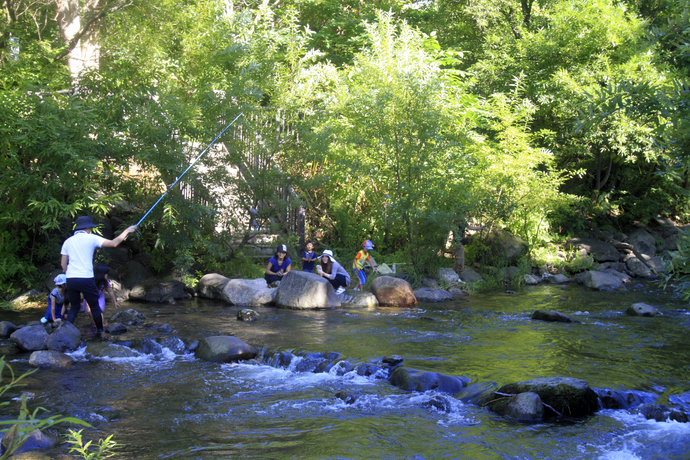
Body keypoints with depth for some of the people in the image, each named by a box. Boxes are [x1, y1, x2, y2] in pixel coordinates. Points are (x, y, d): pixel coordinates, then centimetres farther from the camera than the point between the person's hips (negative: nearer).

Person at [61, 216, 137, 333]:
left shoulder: (68, 241, 12)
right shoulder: (91, 238, 0)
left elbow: (63, 264, 12)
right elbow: (113, 243, -3)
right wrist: (127, 231, 7)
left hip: (71, 279, 4)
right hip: (86, 278, -4)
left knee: (74, 307, 11)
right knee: (94, 306, 10)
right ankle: (100, 330, 19)